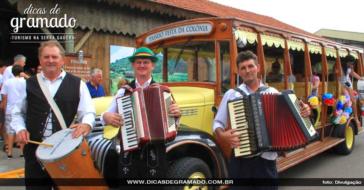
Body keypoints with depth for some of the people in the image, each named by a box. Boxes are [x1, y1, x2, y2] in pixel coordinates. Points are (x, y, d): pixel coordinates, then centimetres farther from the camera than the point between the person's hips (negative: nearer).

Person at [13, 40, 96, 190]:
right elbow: (17, 112, 18)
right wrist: (20, 129, -1)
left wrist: (86, 124, -23)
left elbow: (88, 112, -2)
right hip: (35, 149, 2)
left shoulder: (77, 84, 2)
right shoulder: (28, 84, 9)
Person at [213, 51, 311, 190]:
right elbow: (218, 123, 4)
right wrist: (222, 135, -15)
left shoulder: (272, 92, 6)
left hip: (267, 158, 1)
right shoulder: (231, 94, 1)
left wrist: (303, 112, -6)